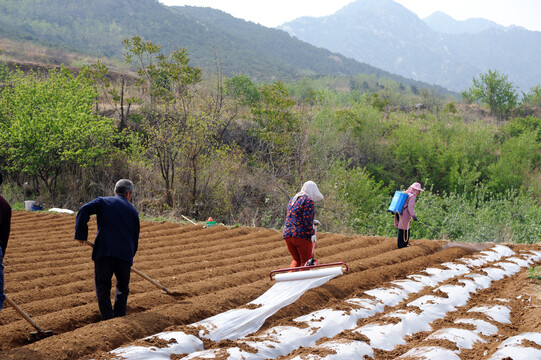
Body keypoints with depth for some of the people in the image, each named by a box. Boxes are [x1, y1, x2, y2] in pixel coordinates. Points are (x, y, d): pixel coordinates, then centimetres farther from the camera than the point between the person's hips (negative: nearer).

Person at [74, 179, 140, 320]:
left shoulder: (102, 201, 12)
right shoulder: (133, 211, 17)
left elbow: (84, 210, -6)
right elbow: (135, 238, 18)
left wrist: (80, 234, -2)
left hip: (104, 251, -1)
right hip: (125, 253, 2)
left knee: (102, 286, 6)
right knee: (122, 287, 19)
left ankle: (108, 318, -2)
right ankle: (120, 316, 16)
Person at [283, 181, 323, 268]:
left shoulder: (292, 200, 20)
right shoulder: (308, 201, -6)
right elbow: (307, 220, -16)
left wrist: (312, 221, 28)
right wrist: (312, 233, -11)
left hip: (287, 234, 7)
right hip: (302, 235, -7)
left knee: (296, 260, 19)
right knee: (305, 261, 4)